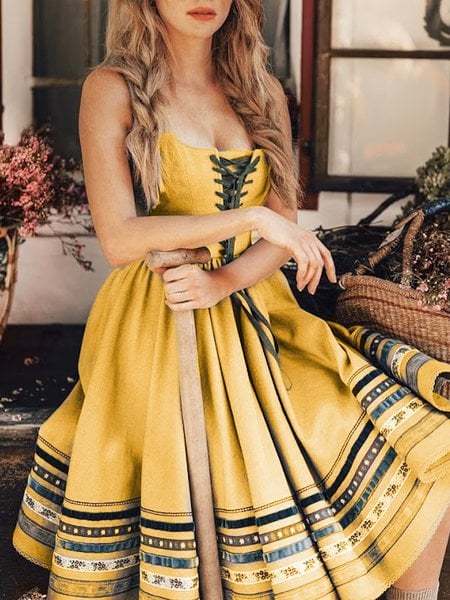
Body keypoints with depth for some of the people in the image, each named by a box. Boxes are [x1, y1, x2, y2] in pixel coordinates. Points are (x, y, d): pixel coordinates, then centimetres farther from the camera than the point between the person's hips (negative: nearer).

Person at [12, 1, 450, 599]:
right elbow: (118, 239, -13)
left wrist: (222, 281, -16)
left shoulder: (262, 94, 11)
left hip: (255, 314, 4)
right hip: (156, 334, -4)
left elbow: (284, 233, 5)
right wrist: (250, 219, -18)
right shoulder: (112, 89, -3)